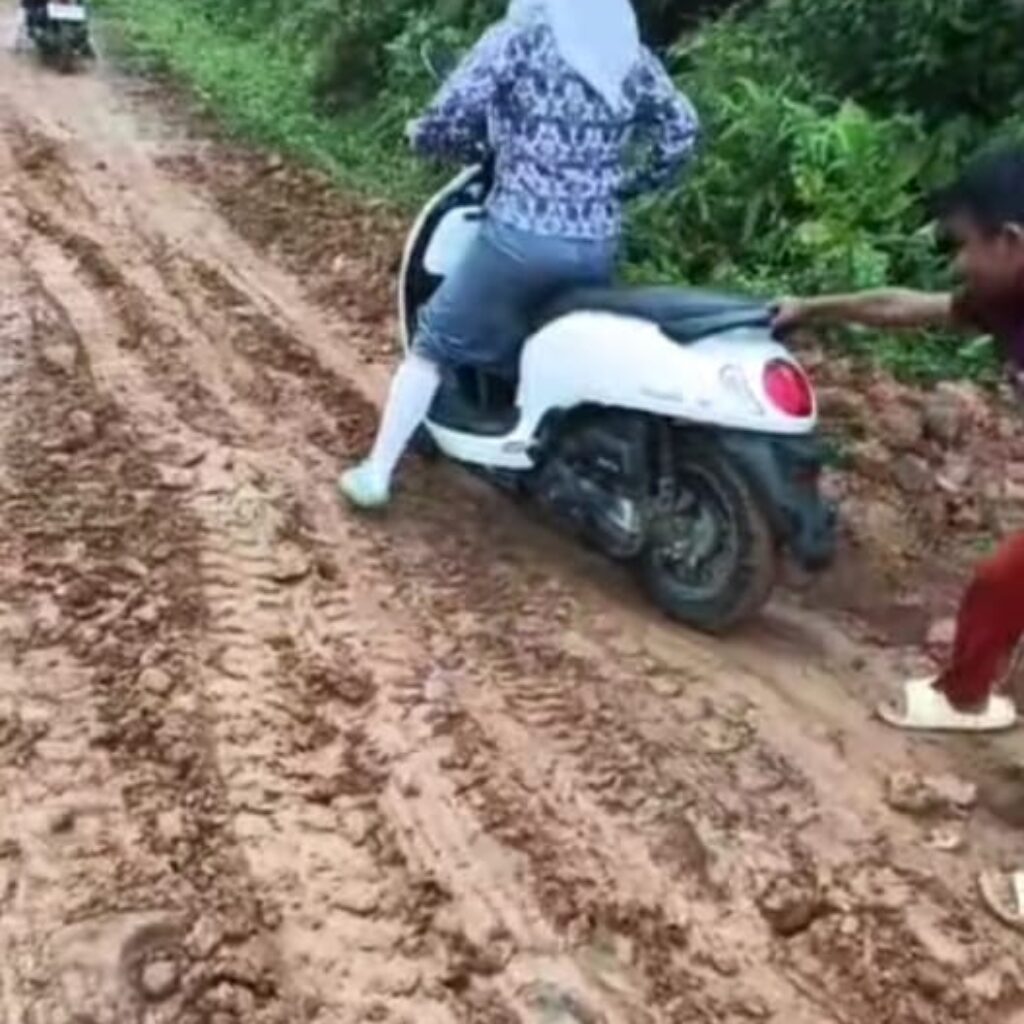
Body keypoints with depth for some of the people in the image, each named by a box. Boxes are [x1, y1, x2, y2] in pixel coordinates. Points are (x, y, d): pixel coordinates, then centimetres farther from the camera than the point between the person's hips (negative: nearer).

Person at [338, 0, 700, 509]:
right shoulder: (633, 55, 10)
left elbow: (446, 120, -10)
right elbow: (681, 131, 11)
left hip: (521, 236, -4)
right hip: (598, 247, 4)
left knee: (434, 346, 12)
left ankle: (375, 474, 16)